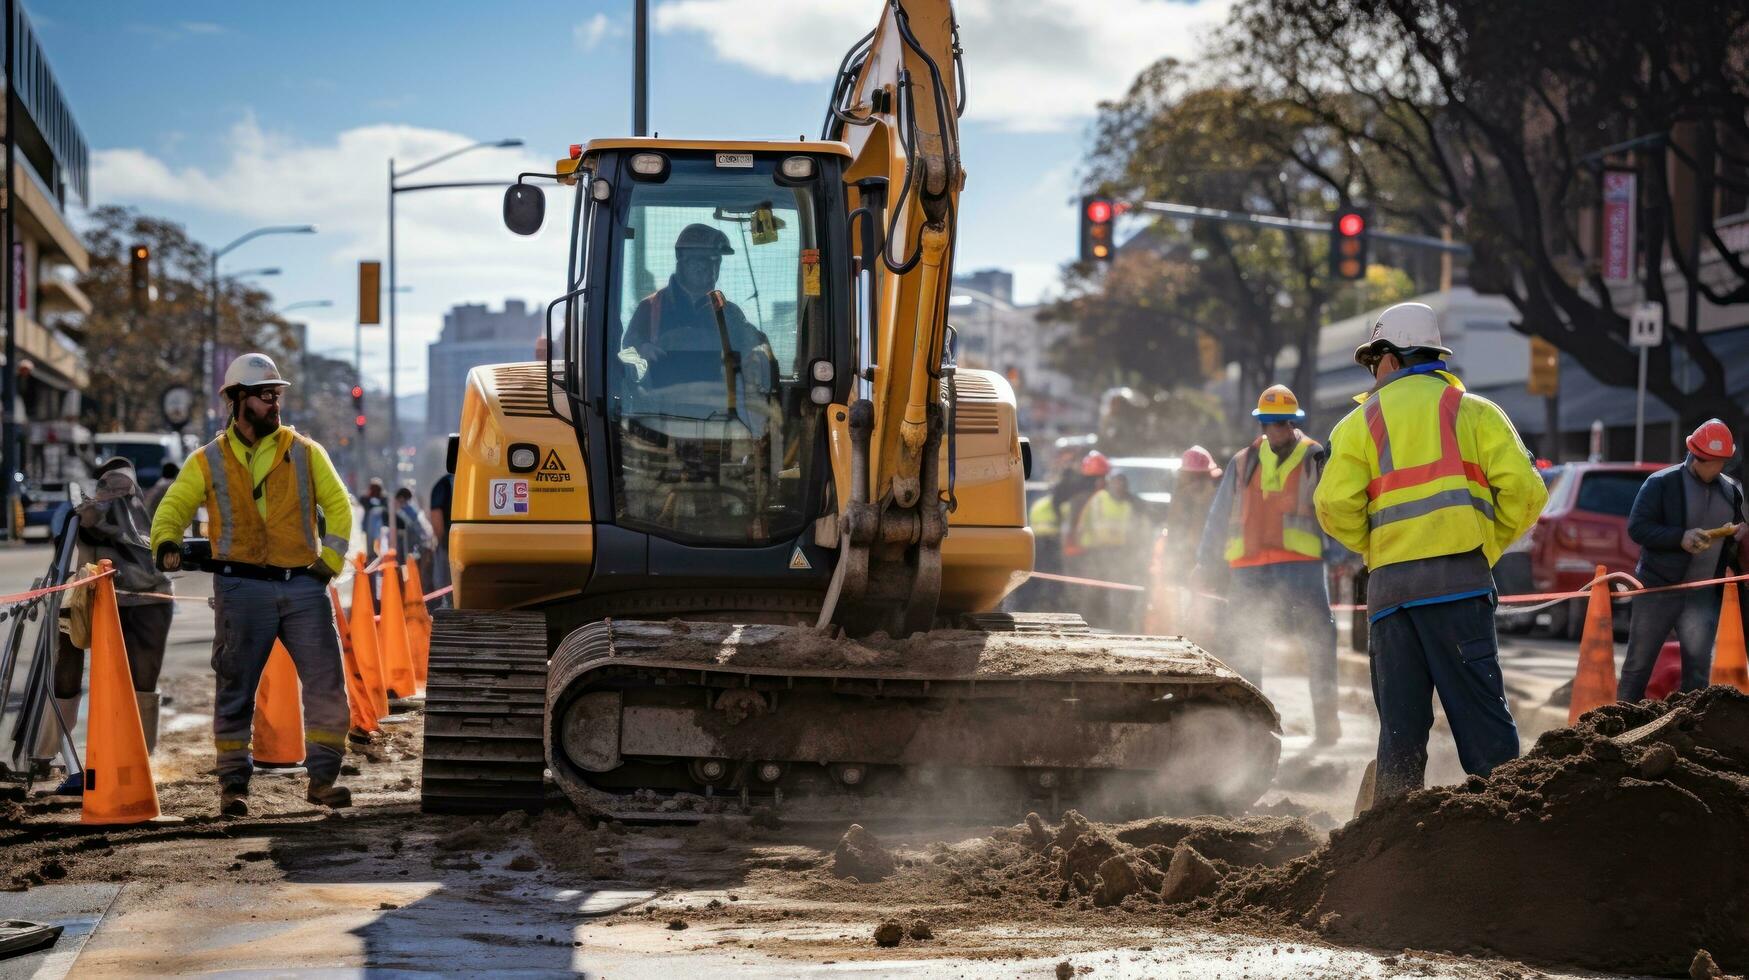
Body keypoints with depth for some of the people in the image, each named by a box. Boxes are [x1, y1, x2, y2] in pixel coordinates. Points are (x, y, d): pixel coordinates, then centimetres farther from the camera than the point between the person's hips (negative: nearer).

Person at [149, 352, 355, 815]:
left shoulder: (305, 453, 10)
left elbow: (338, 505, 12)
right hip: (241, 588, -1)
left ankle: (323, 777, 4)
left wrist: (330, 559, 1)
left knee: (326, 681, -5)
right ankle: (233, 784, 11)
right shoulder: (208, 461, 7)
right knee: (236, 690, 2)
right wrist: (167, 543, -13)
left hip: (303, 585, 1)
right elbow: (172, 509, 8)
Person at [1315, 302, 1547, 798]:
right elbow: (1523, 491, -1)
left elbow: (1335, 504, 0)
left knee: (1400, 720, 5)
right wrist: (1489, 543, 13)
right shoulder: (1474, 411, 11)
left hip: (1388, 582, 1)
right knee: (1479, 709, -5)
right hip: (1459, 574, -1)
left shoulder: (1360, 422, 13)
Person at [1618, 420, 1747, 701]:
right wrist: (1680, 537, -23)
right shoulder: (1661, 483, -5)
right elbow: (1637, 528, -10)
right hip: (1658, 588, -3)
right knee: (1639, 661, 4)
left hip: (1704, 594, 3)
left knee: (1698, 667, -1)